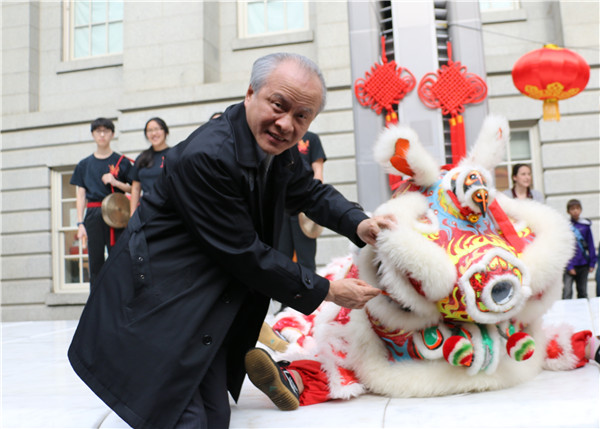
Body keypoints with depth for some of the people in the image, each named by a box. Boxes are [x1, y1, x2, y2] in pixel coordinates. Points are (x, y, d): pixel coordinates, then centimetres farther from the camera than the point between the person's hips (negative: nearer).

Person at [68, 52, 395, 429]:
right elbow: (244, 254, -22)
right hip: (158, 307, -8)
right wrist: (325, 291, -13)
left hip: (209, 309, 8)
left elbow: (311, 193, 18)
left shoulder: (278, 147, 0)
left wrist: (358, 224, -3)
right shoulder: (206, 156, -26)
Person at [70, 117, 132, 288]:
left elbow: (133, 189, 7)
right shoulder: (84, 164, 13)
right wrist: (80, 224, 2)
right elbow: (80, 196, 10)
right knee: (95, 263, 0)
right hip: (93, 216, 2)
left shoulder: (121, 161, 7)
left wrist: (116, 183, -10)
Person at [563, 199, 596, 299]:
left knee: (583, 293, 13)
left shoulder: (585, 225, 4)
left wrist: (592, 263, 3)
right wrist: (569, 267, -11)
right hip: (569, 265, -3)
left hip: (583, 265, 3)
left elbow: (591, 245, 8)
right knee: (567, 292, -10)